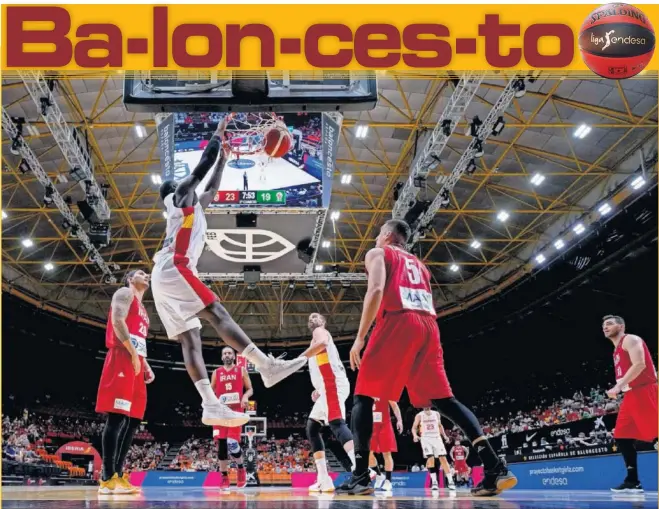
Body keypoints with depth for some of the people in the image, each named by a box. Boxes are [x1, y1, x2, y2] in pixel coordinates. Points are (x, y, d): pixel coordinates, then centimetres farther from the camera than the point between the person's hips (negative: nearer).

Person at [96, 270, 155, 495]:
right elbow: (117, 321, -14)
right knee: (117, 417, -15)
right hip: (122, 359, -10)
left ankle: (118, 476, 6)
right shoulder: (125, 293, 3)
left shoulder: (142, 310, 31)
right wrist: (133, 354, -17)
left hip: (135, 363, 10)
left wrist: (145, 365, 16)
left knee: (133, 420, 5)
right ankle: (108, 478, -19)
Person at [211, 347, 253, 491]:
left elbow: (250, 389, 6)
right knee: (221, 444, -2)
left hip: (236, 411, -3)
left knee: (232, 443, -13)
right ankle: (224, 478, 6)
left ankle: (241, 469, 15)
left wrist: (246, 396, -15)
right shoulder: (216, 373, 12)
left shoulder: (241, 371, 7)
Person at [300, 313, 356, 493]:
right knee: (312, 428, 12)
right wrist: (319, 390, 29)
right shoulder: (318, 337, 34)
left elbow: (322, 343, -21)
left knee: (336, 423, -27)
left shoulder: (320, 331, 6)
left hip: (333, 384, -10)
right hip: (328, 387, 10)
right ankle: (324, 480, 5)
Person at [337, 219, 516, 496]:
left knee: (363, 396, 2)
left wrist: (360, 337, -9)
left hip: (397, 323, -6)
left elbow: (376, 289, -6)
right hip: (428, 326, 6)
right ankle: (495, 468, -7)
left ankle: (360, 476, -11)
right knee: (443, 399, 6)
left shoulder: (378, 253, 14)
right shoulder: (418, 264, 33)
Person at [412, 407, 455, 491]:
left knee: (443, 458, -4)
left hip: (437, 438, 2)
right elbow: (414, 427, 0)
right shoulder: (419, 415, -1)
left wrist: (444, 435, 8)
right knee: (430, 458, -16)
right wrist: (415, 435, -20)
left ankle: (450, 481, -4)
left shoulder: (436, 414, 7)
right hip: (426, 439, -2)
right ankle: (434, 482, -12)